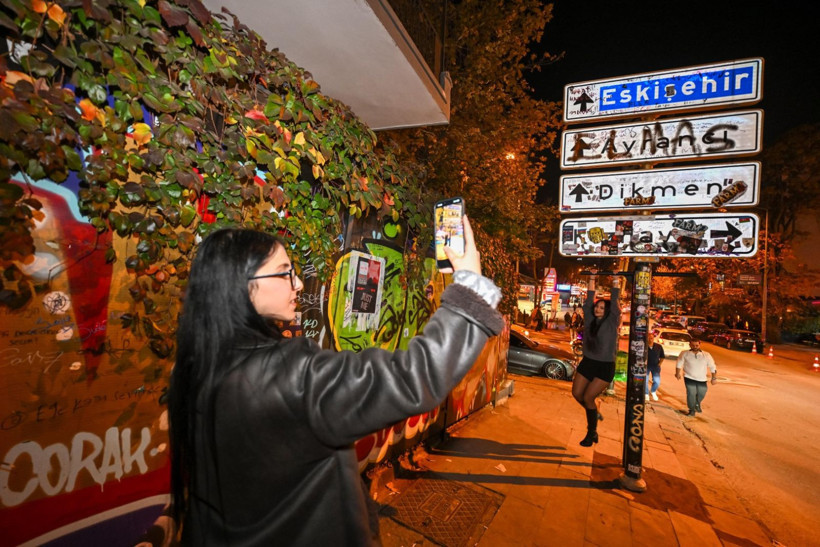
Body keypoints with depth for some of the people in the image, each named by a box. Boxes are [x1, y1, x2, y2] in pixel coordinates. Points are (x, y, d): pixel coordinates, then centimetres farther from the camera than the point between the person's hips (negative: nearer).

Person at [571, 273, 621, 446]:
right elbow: (588, 301, 5)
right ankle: (595, 414, 33)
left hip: (605, 367, -5)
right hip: (587, 362, 5)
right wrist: (592, 280, 8)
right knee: (577, 394, 4)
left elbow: (615, 304, -11)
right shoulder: (590, 320, 4)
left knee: (588, 397, -7)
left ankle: (591, 433, 12)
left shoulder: (612, 322, -6)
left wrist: (616, 283, -7)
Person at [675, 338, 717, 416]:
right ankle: (692, 410, 8)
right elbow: (679, 364, 3)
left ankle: (697, 404, 47)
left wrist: (714, 378, 4)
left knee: (701, 394, 15)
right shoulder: (684, 354, -7)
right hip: (689, 378, -3)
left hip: (702, 379, 3)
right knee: (691, 394, -10)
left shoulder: (706, 355, -4)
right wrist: (677, 373, 3)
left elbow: (712, 367, 4)